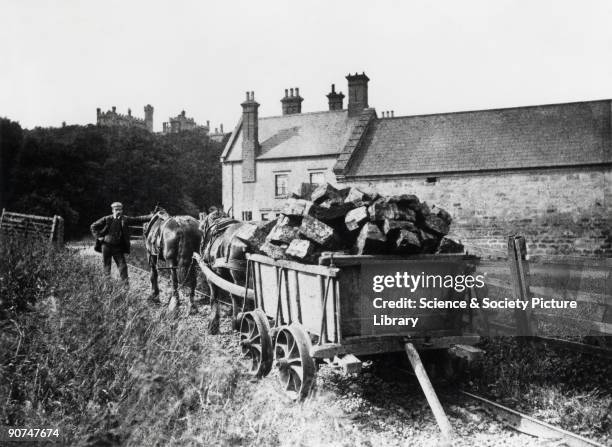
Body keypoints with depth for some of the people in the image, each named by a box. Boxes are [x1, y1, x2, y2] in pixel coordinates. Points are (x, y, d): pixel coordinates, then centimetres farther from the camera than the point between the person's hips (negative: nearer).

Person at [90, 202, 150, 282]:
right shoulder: (107, 219, -6)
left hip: (118, 247, 0)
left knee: (122, 265, -2)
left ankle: (125, 282, 3)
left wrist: (150, 217, -22)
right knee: (106, 265, 10)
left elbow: (137, 219, -11)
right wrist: (98, 236, -4)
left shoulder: (124, 219, -2)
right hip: (106, 246, 0)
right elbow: (93, 226, 3)